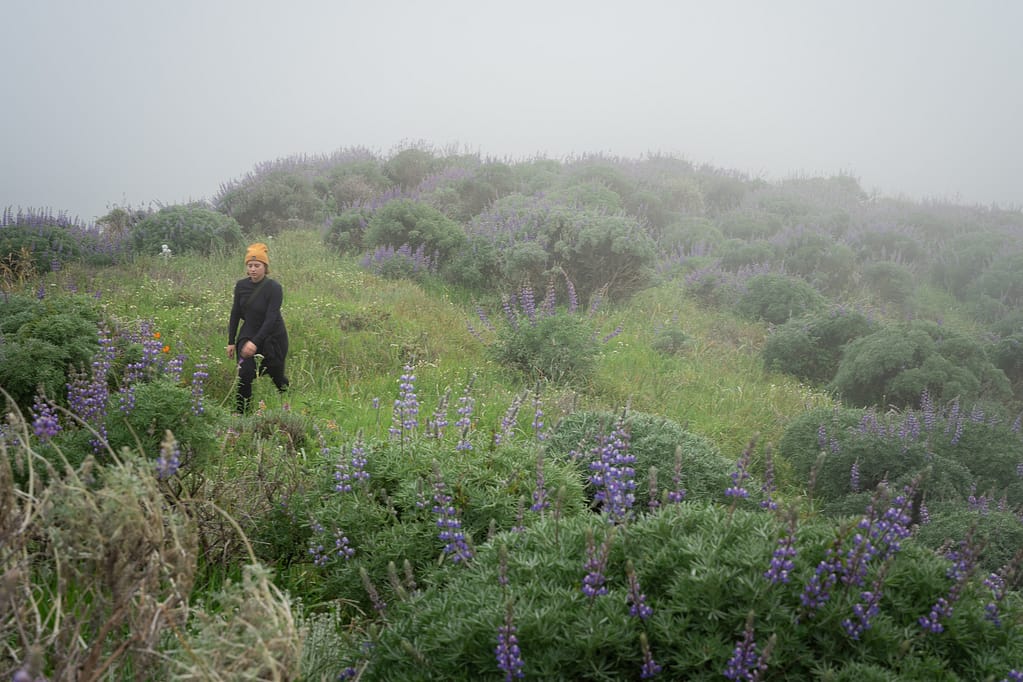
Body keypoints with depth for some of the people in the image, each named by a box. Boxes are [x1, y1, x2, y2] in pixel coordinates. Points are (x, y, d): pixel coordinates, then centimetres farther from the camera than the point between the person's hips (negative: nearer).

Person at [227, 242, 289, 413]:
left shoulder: (274, 288, -19)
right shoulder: (241, 286, -4)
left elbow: (271, 318, -25)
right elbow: (235, 314, 5)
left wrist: (255, 342, -34)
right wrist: (231, 341, 5)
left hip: (273, 338, -3)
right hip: (248, 335, 3)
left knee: (276, 374, 12)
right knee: (244, 376, -11)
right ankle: (241, 413, 1)